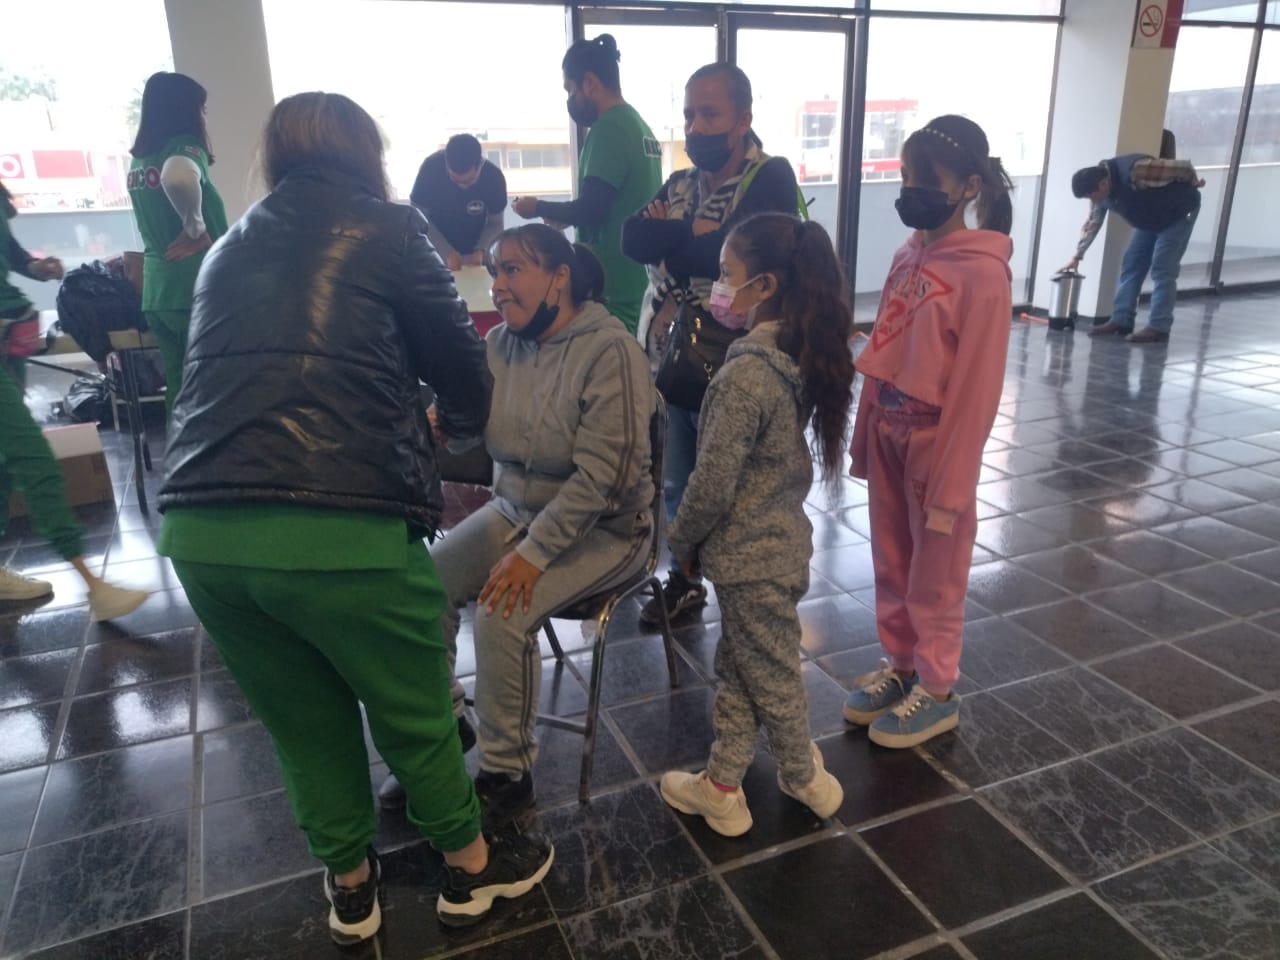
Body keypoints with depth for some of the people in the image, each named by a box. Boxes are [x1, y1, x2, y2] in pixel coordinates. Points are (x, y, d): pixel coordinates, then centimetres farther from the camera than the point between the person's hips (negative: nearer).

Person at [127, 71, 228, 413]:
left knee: (179, 390, 12)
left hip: (156, 292, 8)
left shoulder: (138, 158, 13)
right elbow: (178, 178, -34)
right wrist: (195, 226, -20)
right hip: (197, 289, -8)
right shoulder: (185, 146, -11)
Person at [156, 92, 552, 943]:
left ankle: (350, 886, 42)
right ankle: (472, 866, 37)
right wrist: (458, 417, 32)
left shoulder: (229, 248, 22)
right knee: (416, 713, 15)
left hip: (199, 528, 6)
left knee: (306, 725, 22)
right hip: (335, 523, -5)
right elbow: (461, 361, 9)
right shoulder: (386, 227, 6)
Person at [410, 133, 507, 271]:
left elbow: (495, 224, -10)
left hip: (474, 251, 1)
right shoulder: (431, 167, -26)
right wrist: (447, 253, -28)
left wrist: (480, 250, -29)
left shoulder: (493, 177, -22)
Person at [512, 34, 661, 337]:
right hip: (639, 283, 9)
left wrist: (538, 208, -2)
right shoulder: (639, 124, 14)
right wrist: (564, 216, 19)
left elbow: (590, 210, -18)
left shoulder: (609, 128, -14)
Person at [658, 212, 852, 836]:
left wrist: (682, 541, -6)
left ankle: (805, 780, 36)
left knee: (770, 677, 13)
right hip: (778, 539, 8)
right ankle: (721, 786, 35)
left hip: (749, 555, -8)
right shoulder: (800, 357, 0)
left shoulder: (746, 373, -27)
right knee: (738, 668, 20)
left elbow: (713, 483, -24)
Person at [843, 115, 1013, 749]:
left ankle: (937, 692, 29)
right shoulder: (909, 255, 5)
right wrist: (863, 440, 9)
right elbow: (882, 357, 8)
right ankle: (900, 667, 38)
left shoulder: (982, 272, -17)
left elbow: (975, 391, -17)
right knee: (892, 567, 19)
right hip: (889, 436, 7)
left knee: (934, 580, 10)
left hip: (936, 444, -7)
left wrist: (949, 490, -16)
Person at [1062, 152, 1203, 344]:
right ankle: (1121, 321, 4)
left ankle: (1158, 328, -15)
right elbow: (1092, 223, 4)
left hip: (1179, 213, -8)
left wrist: (1194, 184, -6)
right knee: (1130, 265, 1)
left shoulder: (1136, 171, -37)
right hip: (1150, 220, 8)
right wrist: (1077, 257, 3)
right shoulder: (1100, 191, -10)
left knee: (1162, 270, -14)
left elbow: (1184, 167, -27)